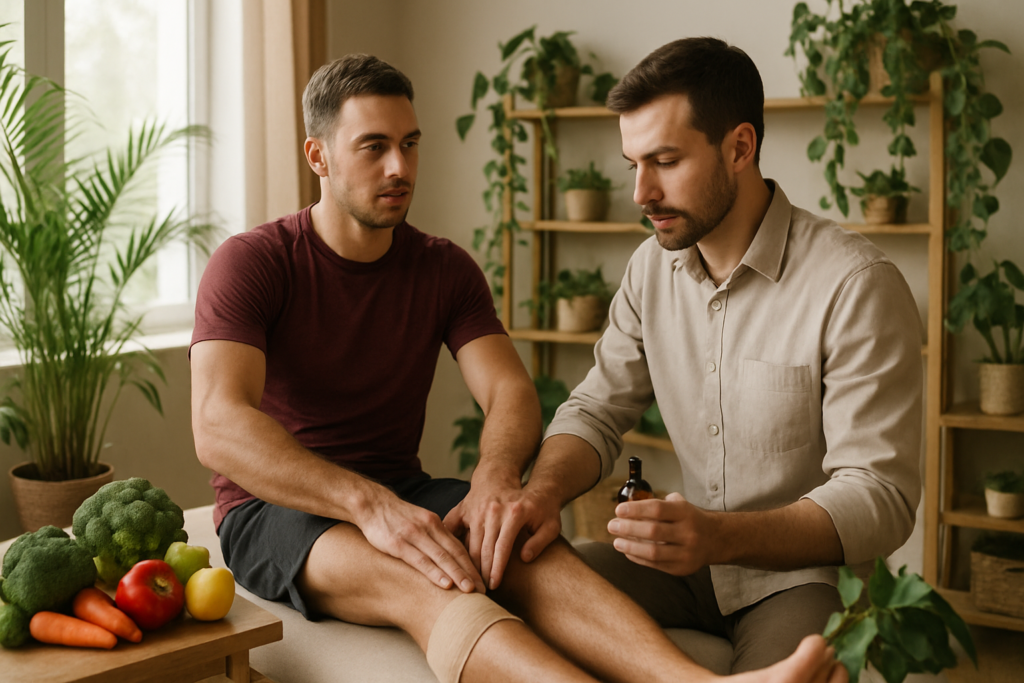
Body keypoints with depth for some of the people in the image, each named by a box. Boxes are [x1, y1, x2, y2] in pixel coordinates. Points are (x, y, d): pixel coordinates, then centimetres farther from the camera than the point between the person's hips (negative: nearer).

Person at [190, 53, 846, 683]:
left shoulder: (445, 268, 7)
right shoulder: (251, 263, -9)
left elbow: (511, 390, -6)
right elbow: (220, 426, -24)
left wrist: (496, 476, -31)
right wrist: (369, 503, -38)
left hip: (399, 489, 5)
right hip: (276, 509, -5)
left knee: (528, 552, -29)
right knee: (424, 580, -38)